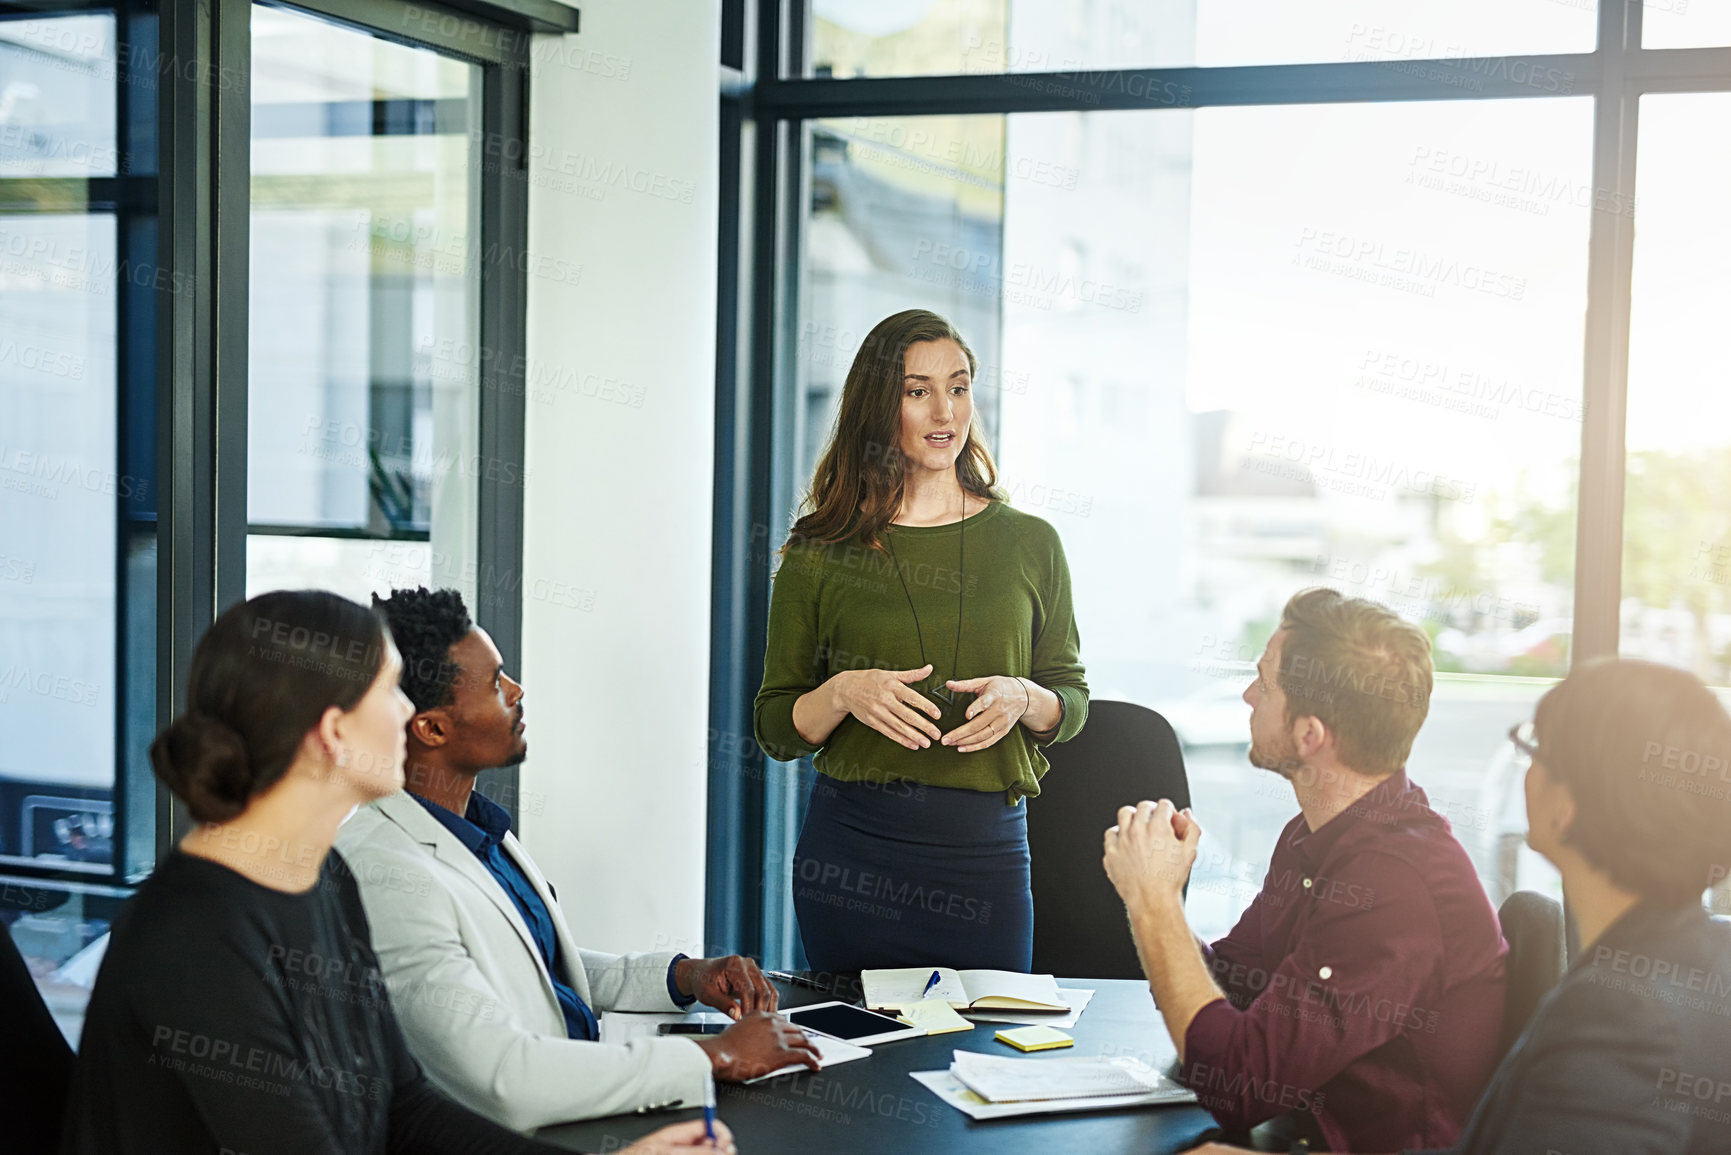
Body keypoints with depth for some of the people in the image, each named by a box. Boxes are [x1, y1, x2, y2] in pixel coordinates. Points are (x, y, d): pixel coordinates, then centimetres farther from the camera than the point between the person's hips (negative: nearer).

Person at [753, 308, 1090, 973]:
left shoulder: (1029, 544, 5)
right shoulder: (820, 553, 2)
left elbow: (1072, 700, 11)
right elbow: (775, 728, 4)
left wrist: (1022, 699, -10)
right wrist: (842, 694, -14)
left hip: (987, 851, 1)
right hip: (851, 849, -1)